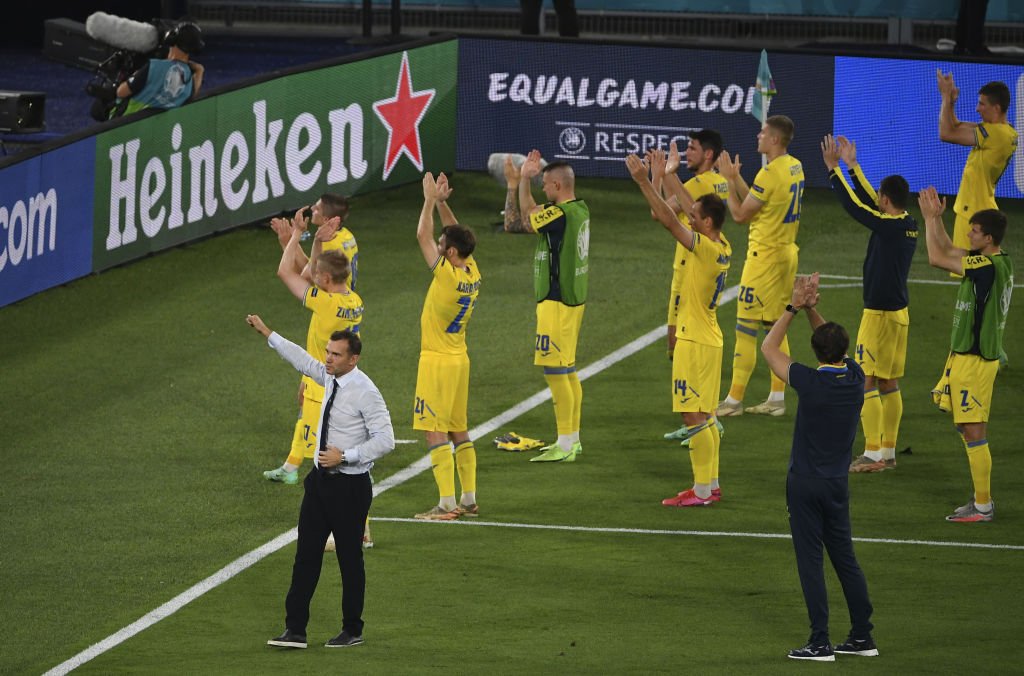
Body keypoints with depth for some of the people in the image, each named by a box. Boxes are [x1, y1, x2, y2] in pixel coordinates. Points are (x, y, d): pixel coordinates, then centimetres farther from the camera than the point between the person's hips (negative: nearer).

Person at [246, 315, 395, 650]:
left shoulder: (366, 392, -18)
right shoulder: (330, 378, 4)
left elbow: (385, 441, -20)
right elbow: (302, 359, 20)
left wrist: (345, 456, -23)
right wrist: (267, 333, 25)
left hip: (350, 485, -8)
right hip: (321, 480, 8)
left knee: (350, 559, 5)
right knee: (306, 554, 6)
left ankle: (352, 631, 18)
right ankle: (295, 630, 8)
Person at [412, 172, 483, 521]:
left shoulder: (448, 276, -21)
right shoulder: (472, 273, 1)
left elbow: (422, 235, -16)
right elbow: (455, 234, 16)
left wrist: (431, 200, -7)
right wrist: (442, 202, 10)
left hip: (437, 361, -9)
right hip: (459, 359, 9)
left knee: (435, 432, -7)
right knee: (459, 430, 14)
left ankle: (447, 504, -10)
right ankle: (469, 499, 17)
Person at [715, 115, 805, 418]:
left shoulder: (770, 173, -20)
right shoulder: (795, 168, 9)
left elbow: (740, 214, -13)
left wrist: (729, 179, -4)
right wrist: (736, 177, 13)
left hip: (765, 255, -9)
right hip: (787, 253, 9)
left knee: (746, 329, -4)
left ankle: (734, 400, 0)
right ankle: (777, 398, 15)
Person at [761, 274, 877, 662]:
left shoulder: (811, 383, -18)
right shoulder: (855, 379, -4)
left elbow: (768, 348, -5)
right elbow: (835, 341, 15)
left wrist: (795, 308, -2)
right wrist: (811, 309, 4)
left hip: (806, 484, -5)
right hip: (838, 484, 5)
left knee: (810, 561, -2)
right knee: (845, 559, 14)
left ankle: (820, 644, -3)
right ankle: (862, 637, 16)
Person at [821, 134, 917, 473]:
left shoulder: (888, 226, -19)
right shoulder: (909, 226, 5)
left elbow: (853, 204, -14)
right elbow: (868, 202, 17)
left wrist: (833, 168, -6)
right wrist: (852, 166, 22)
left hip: (879, 314, -9)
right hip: (899, 312, 9)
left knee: (867, 381, -5)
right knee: (889, 384, 13)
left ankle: (873, 454, -6)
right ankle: (888, 451, 17)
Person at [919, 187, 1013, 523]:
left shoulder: (989, 266, -22)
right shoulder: (997, 262, 8)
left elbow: (937, 258, -19)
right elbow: (948, 251, 21)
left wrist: (930, 219, -8)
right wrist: (935, 218, 12)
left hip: (975, 359, -10)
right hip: (966, 354, 10)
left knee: (974, 432, -5)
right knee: (968, 430, 16)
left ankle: (983, 507, -1)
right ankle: (982, 499, 22)